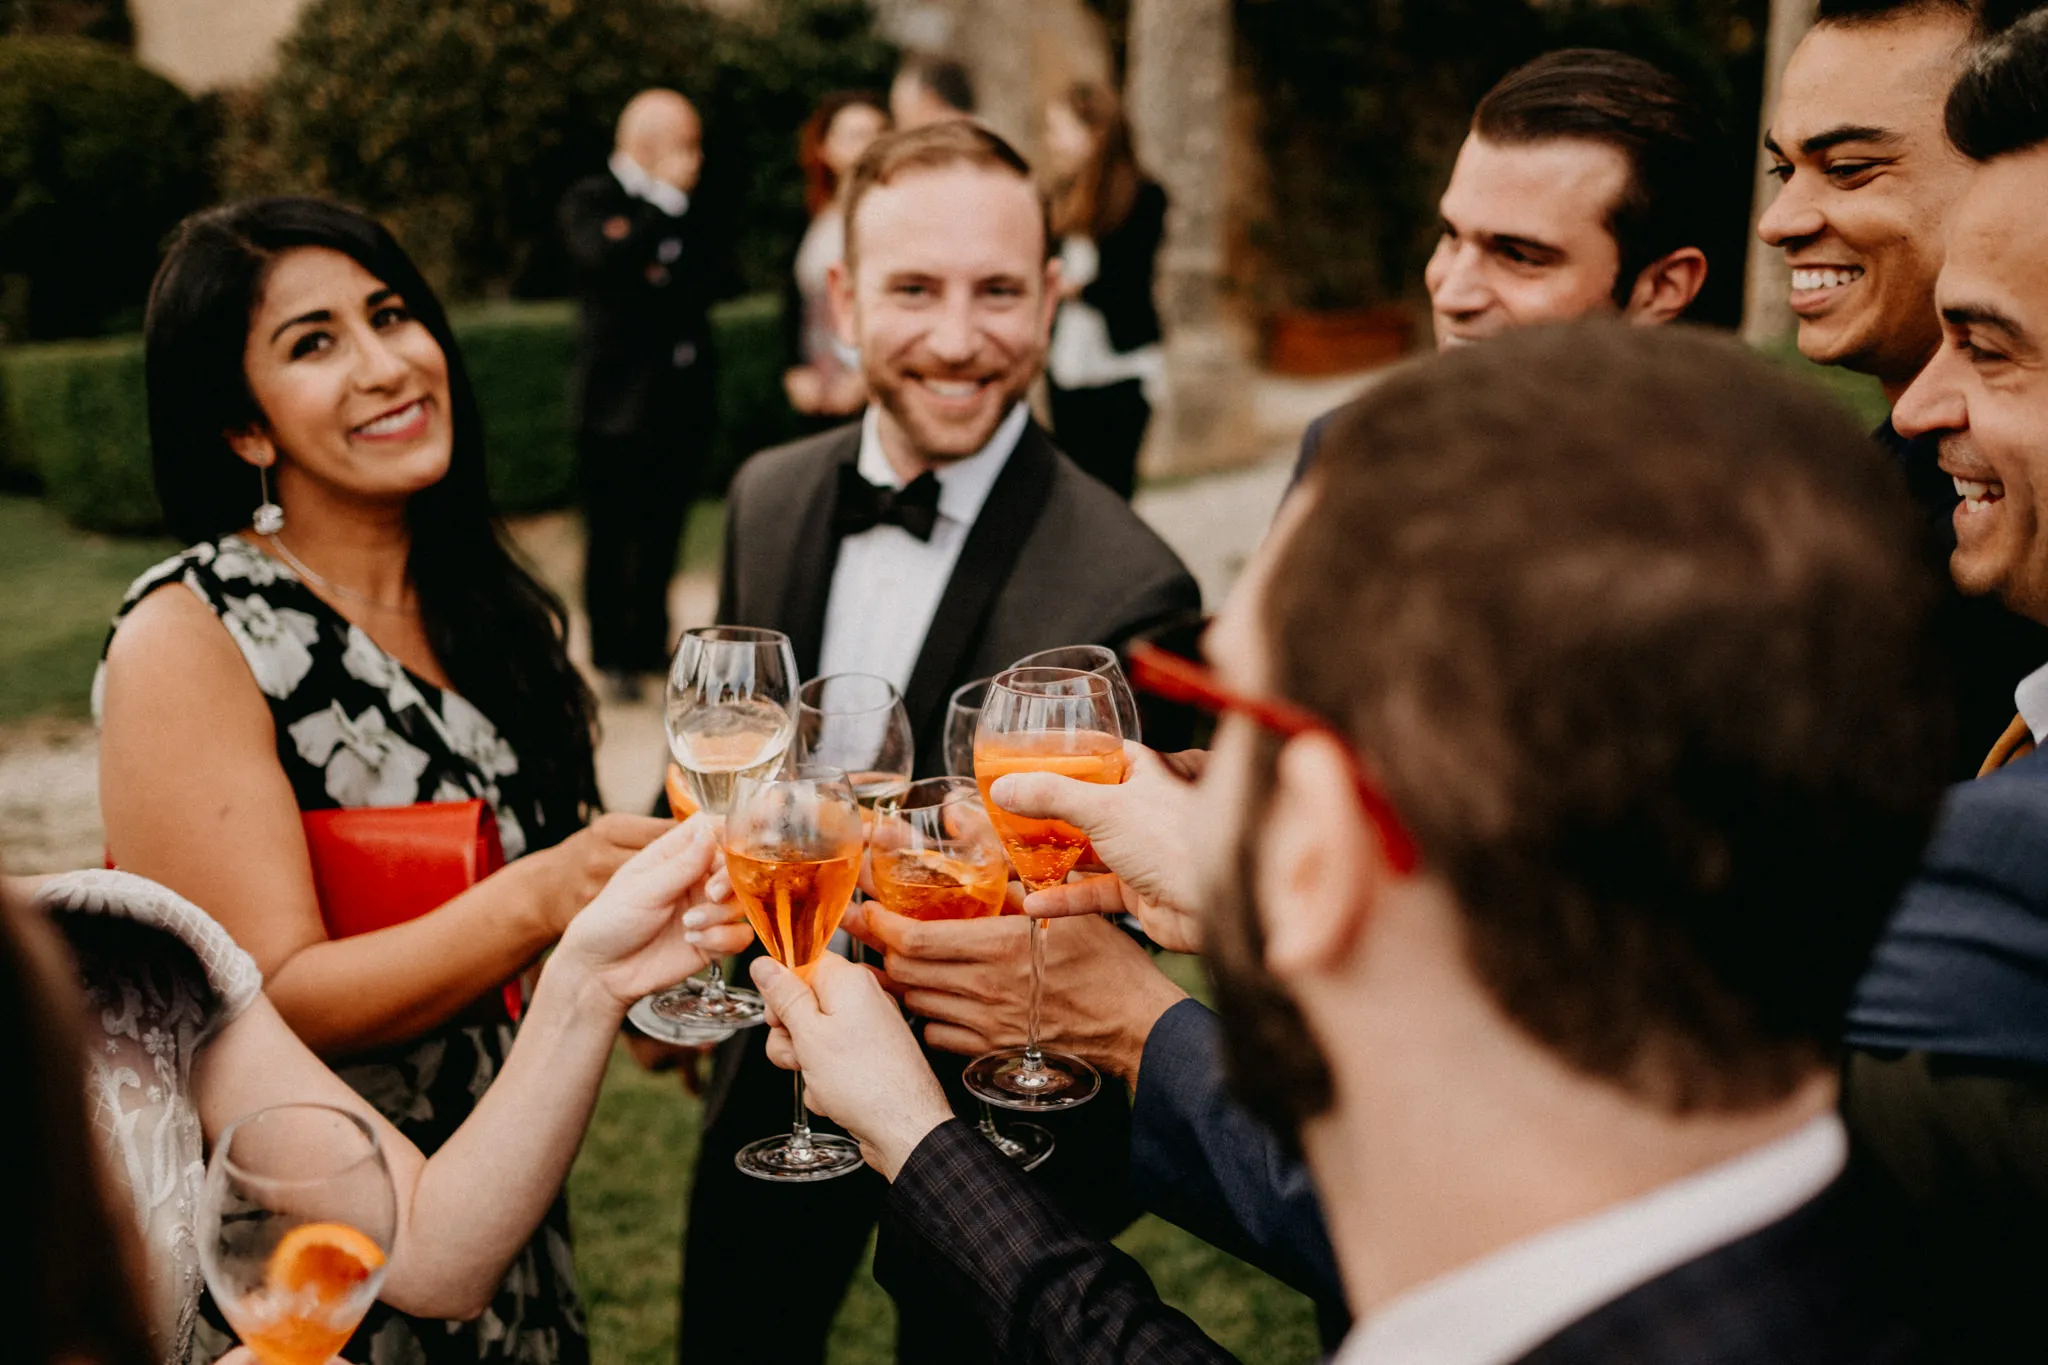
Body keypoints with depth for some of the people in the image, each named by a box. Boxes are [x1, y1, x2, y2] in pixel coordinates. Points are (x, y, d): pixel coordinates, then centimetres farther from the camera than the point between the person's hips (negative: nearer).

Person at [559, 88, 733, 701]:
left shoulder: (689, 207, 15)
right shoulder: (591, 200, -1)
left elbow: (717, 277, 6)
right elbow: (606, 261, -20)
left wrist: (662, 282, -11)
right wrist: (667, 199, -13)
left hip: (684, 397, 5)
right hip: (619, 398, -5)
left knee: (662, 533, 10)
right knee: (611, 535, 1)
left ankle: (650, 644, 22)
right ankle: (612, 656, 10)